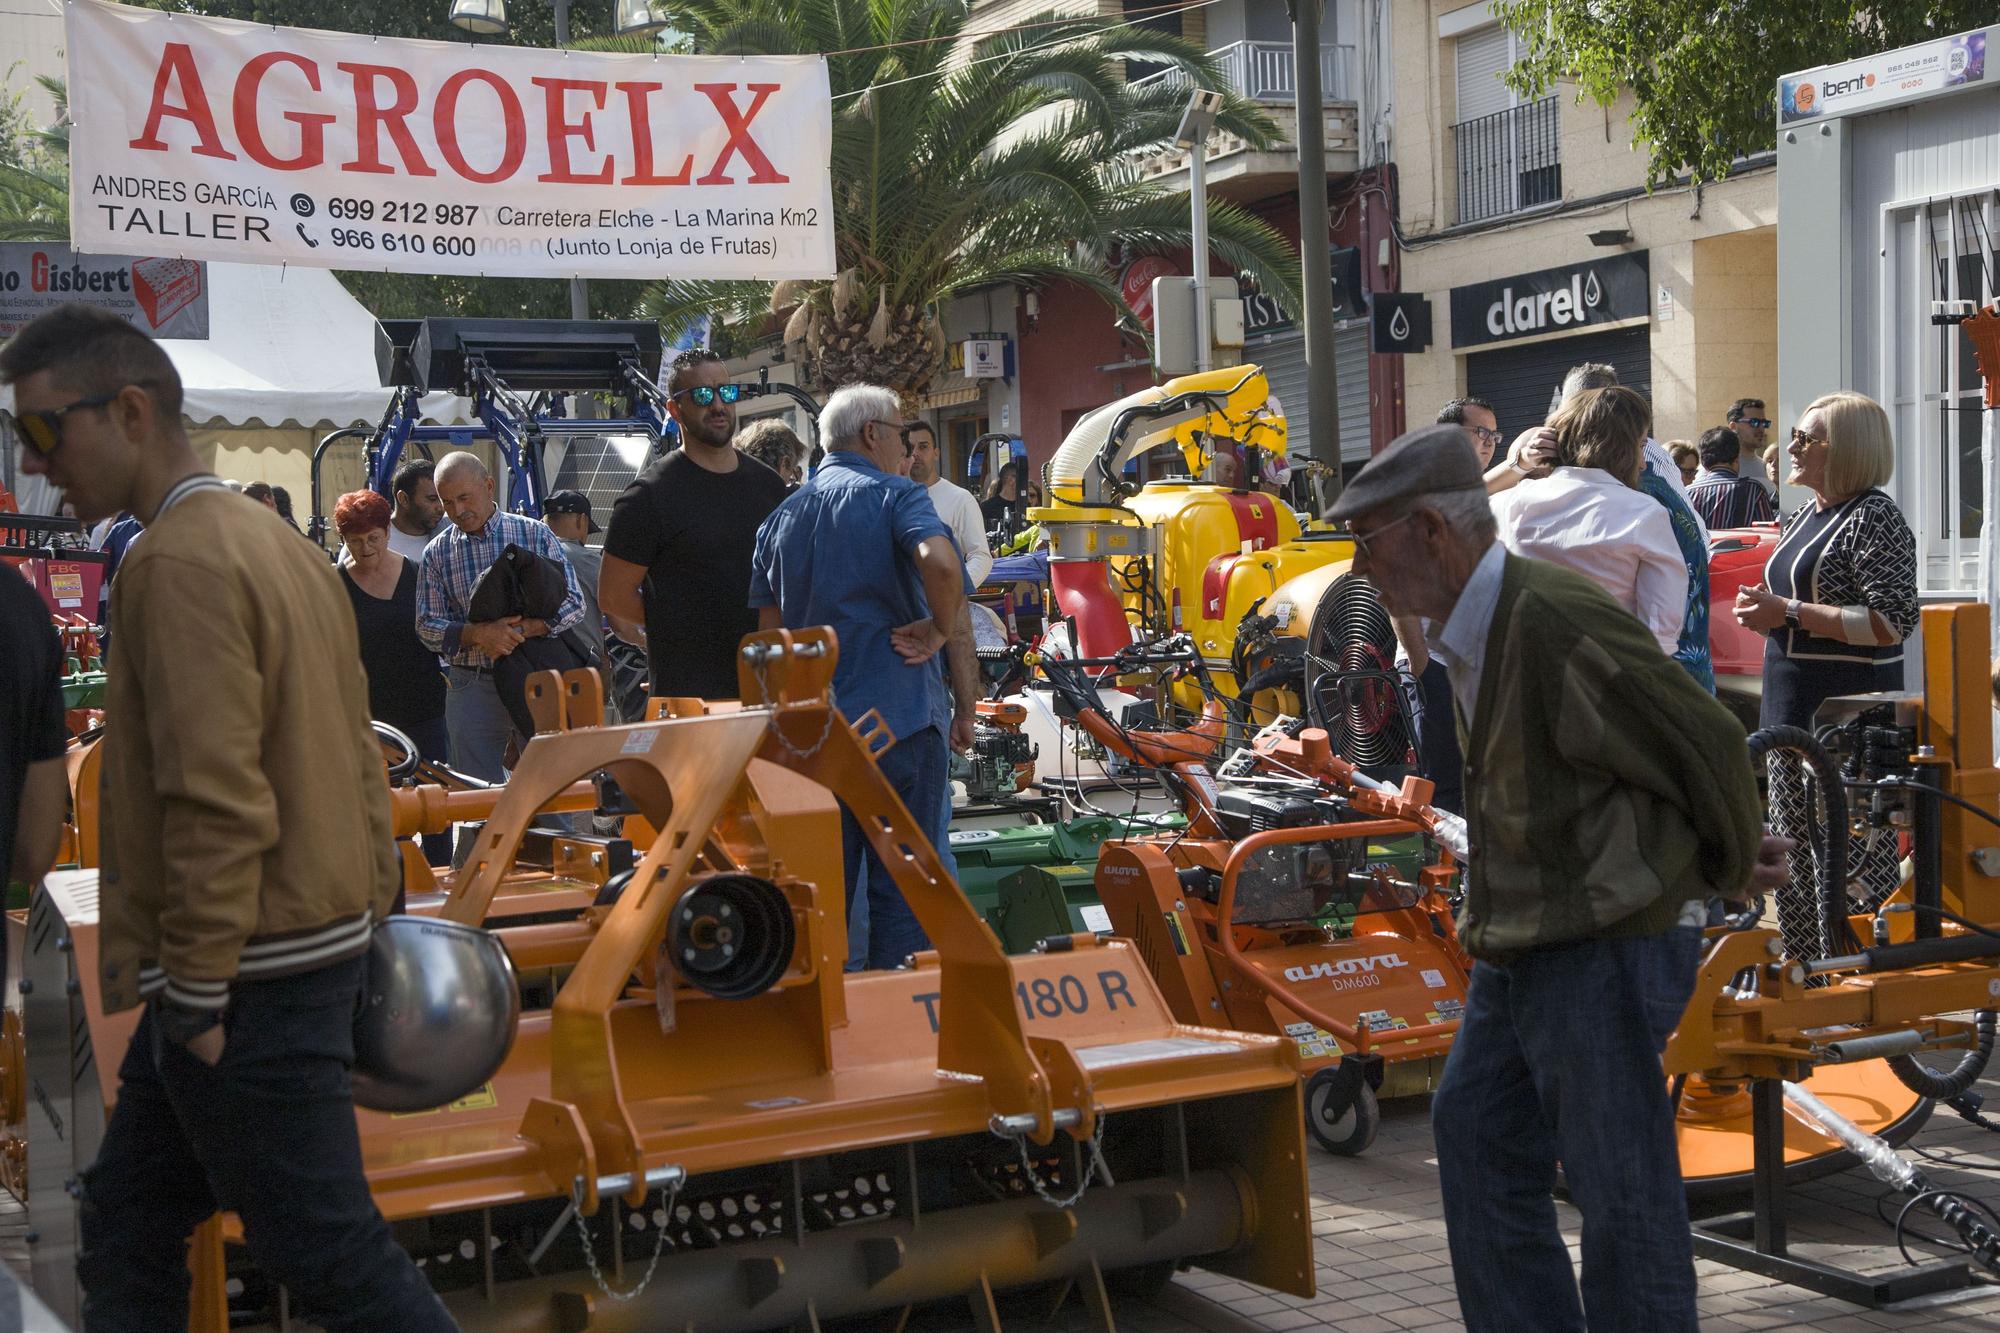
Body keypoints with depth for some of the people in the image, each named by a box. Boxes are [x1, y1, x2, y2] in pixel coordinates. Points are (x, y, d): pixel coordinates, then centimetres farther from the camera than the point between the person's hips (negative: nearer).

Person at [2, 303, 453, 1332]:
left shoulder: (179, 562, -16)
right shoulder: (273, 542, 13)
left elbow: (216, 799, -22)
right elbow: (356, 759, 13)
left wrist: (197, 995, -16)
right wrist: (368, 920, 16)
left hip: (252, 983, -10)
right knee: (123, 1228, 17)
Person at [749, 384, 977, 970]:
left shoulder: (782, 516, 15)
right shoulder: (895, 497, -4)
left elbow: (770, 627, 17)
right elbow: (940, 565, -25)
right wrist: (938, 631, -11)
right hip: (899, 717, -5)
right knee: (903, 888, 1)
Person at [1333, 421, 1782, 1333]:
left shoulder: (1555, 620, -22)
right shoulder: (1466, 631, 9)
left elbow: (1706, 741, -16)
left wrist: (1732, 872, 1)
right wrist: (1727, 855, 16)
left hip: (1607, 945, -10)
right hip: (1520, 947, 10)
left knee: (1619, 1184, -2)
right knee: (1475, 1132, 17)